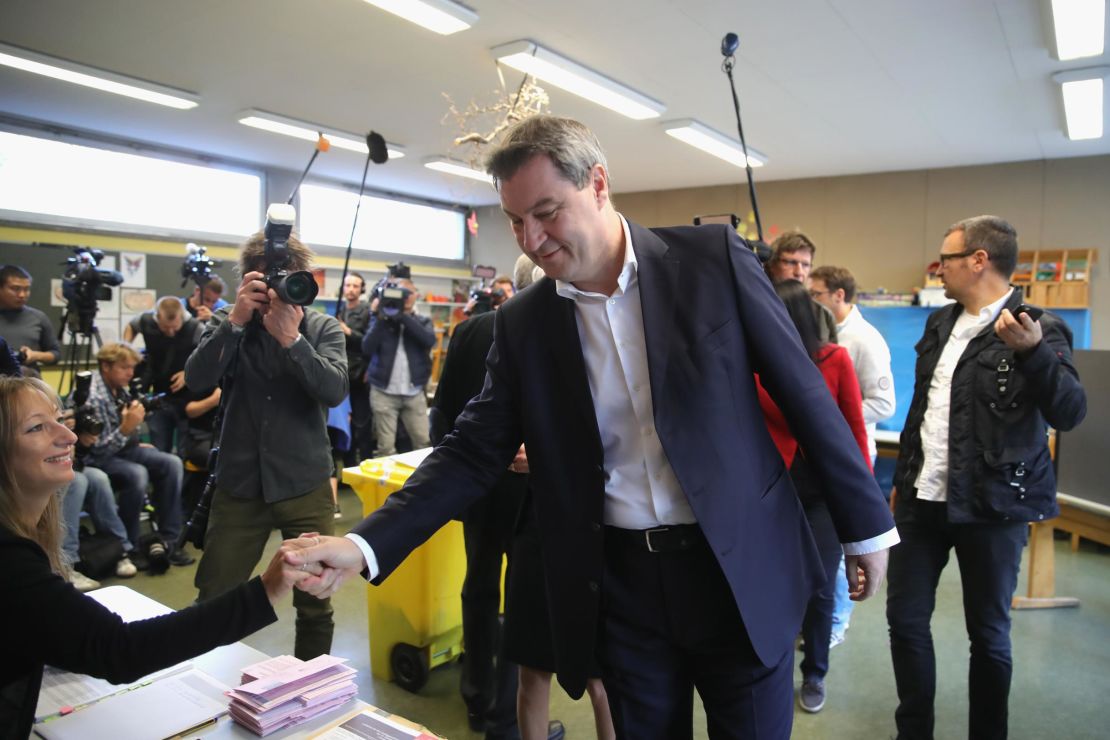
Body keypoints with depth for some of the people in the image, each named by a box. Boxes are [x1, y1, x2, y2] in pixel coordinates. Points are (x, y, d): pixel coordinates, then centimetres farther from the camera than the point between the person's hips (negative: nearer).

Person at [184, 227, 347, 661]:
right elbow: (197, 381, -12)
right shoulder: (228, 324, 3)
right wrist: (236, 320, -21)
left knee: (315, 605, 6)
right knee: (212, 601, 9)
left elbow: (335, 390, -16)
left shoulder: (323, 329, 0)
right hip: (239, 483, 1)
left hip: (305, 483, -1)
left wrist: (291, 337, -26)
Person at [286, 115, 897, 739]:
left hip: (742, 571, -1)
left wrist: (866, 523, 2)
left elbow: (802, 391, -3)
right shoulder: (522, 324, -2)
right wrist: (365, 545, -12)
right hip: (621, 584, 2)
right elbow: (473, 452, -1)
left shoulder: (713, 258, -8)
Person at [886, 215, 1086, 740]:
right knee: (905, 618, 10)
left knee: (988, 632, 9)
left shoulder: (1037, 328, -10)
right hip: (923, 498, 6)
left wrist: (1033, 352, -36)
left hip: (990, 504, -6)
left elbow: (1070, 413, -21)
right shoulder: (941, 323, 10)